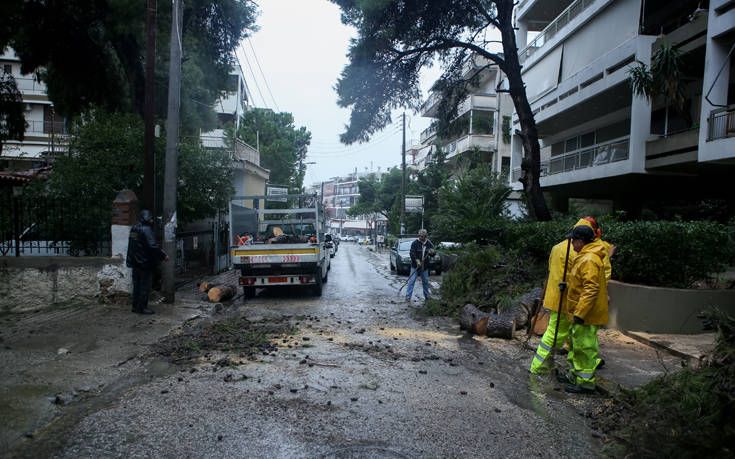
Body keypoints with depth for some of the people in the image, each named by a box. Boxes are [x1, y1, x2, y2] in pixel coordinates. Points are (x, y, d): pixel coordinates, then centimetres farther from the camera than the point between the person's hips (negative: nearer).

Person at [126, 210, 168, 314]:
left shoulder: (134, 229, 11)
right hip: (145, 263, -9)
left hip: (135, 263, 9)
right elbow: (152, 246, -25)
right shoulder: (146, 229, -18)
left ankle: (135, 306, 23)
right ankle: (142, 308, 3)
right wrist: (163, 255, -17)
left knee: (137, 285, 16)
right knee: (145, 286, -1)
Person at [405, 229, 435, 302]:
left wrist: (432, 252, -18)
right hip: (415, 266, -3)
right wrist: (417, 261, -27)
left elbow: (433, 255, 6)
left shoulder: (429, 243, 2)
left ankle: (427, 296, 28)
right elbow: (412, 254, -13)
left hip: (425, 266, 3)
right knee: (411, 281, -6)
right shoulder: (415, 243, -8)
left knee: (425, 281, 14)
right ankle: (408, 296, -3)